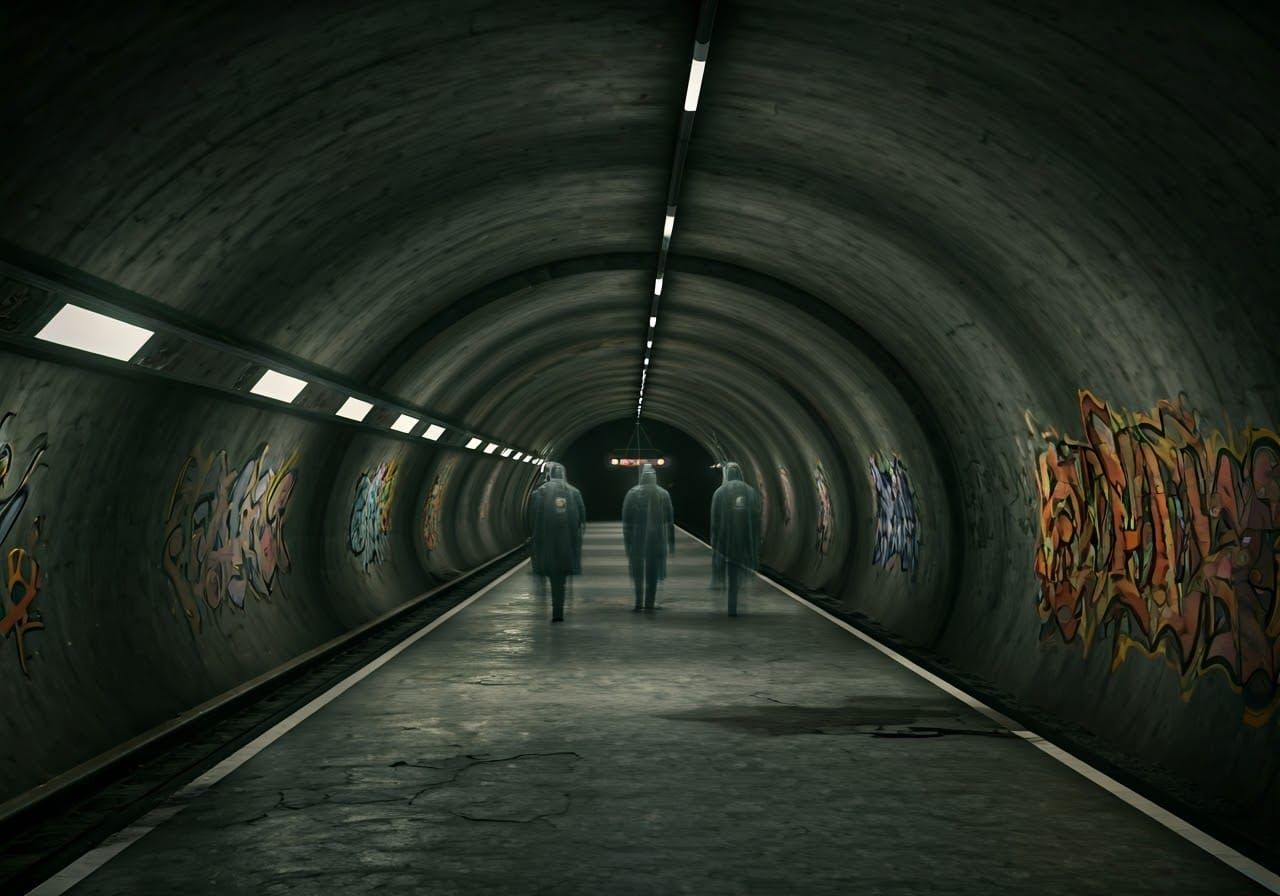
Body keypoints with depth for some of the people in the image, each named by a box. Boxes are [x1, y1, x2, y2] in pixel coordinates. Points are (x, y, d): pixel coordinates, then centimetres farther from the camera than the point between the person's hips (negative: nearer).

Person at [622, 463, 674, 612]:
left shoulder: (632, 494, -5)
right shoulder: (664, 494, 0)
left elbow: (626, 520, -4)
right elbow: (669, 520, 2)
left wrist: (627, 541, 1)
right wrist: (671, 541, 7)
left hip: (637, 539, -1)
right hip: (657, 539, 1)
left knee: (638, 572, 10)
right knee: (653, 572, 10)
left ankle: (639, 603, 2)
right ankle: (649, 603, 10)